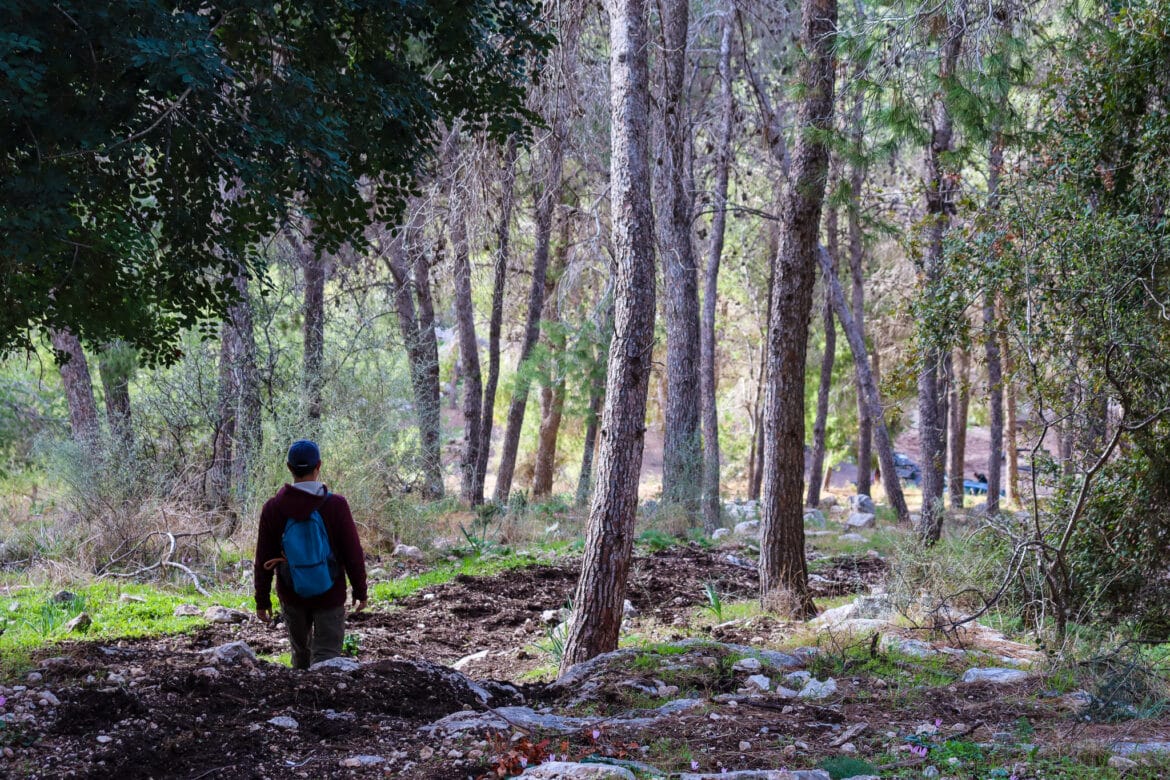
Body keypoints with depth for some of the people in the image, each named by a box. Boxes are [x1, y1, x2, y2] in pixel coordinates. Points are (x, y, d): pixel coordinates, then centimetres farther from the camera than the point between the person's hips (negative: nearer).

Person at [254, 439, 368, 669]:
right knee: (326, 654, -2)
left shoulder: (273, 508, -7)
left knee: (300, 649, 22)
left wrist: (262, 600, 6)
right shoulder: (335, 505, -13)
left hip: (291, 595, 3)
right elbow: (353, 553, -9)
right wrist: (360, 590, 4)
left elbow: (263, 560, -3)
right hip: (329, 595, -3)